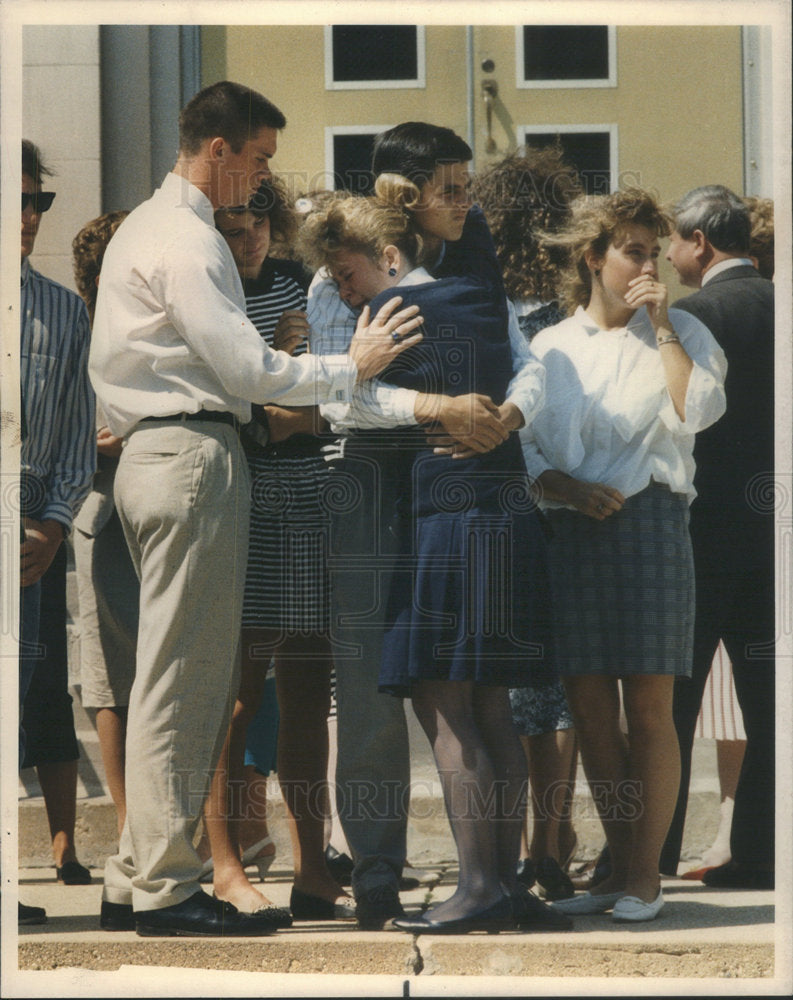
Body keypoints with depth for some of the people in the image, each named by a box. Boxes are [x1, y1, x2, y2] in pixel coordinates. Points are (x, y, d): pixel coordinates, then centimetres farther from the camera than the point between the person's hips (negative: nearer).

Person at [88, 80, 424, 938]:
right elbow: (245, 367, -17)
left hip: (150, 451, 10)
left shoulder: (143, 227, 20)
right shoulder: (187, 241, -13)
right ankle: (163, 889, -7)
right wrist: (351, 368, -8)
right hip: (192, 457, -10)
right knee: (182, 676, -8)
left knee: (176, 675, 10)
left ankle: (133, 880, 10)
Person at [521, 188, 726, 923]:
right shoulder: (549, 348, 14)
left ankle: (645, 876, 3)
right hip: (570, 532, 3)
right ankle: (618, 870, 13)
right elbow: (524, 449, 9)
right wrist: (566, 489, -9)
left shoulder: (679, 334, 7)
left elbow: (697, 410, -12)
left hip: (649, 523, -3)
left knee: (648, 706, -4)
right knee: (589, 707, 3)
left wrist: (661, 326, -8)